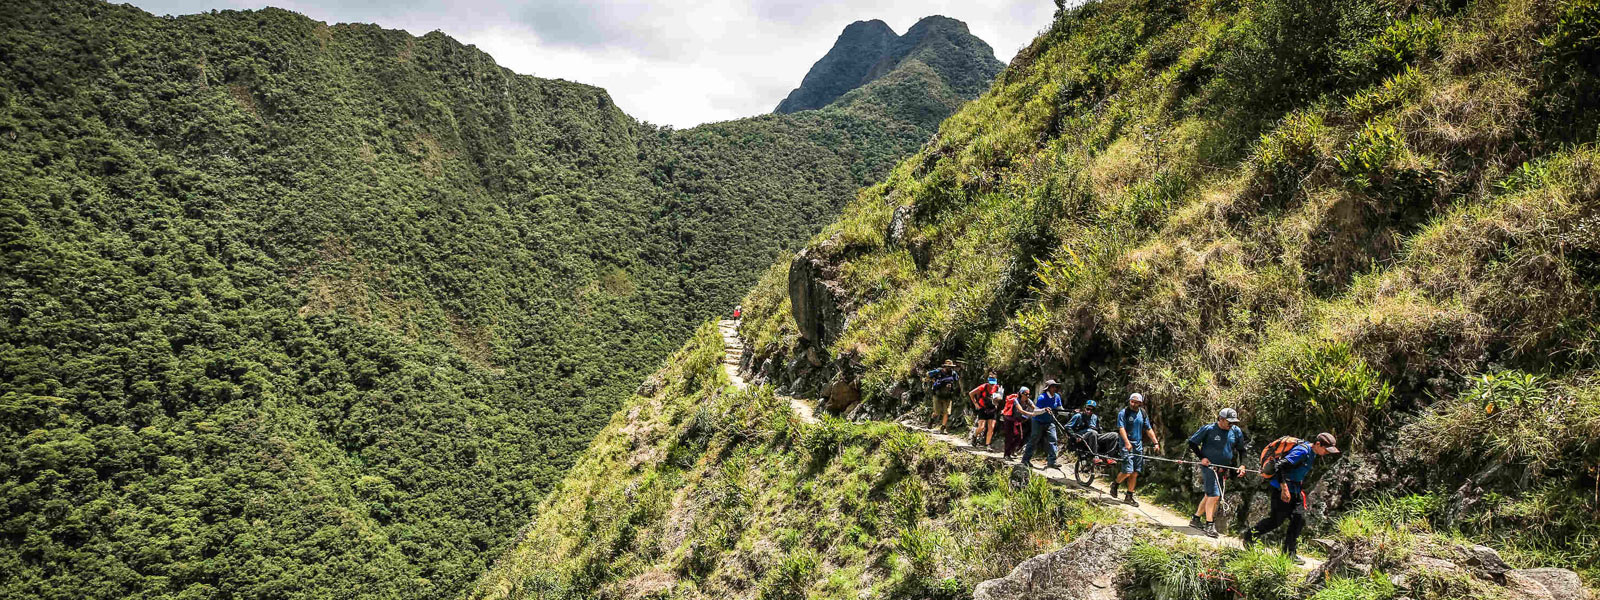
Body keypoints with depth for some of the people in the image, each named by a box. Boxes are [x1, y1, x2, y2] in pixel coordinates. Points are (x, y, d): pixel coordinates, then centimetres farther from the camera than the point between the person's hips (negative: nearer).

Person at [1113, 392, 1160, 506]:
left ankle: (1129, 497, 14)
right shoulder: (1123, 413, -6)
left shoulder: (1143, 414, 10)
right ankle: (1115, 485, 14)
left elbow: (1148, 429, 15)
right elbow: (1121, 428, -16)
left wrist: (1156, 442, 5)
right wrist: (1127, 442, -30)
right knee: (1127, 471, -14)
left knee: (1135, 473, 5)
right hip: (1127, 445, -5)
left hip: (1139, 445, 5)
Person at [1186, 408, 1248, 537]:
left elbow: (1241, 450, 15)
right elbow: (1192, 443, -1)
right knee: (1214, 495, -16)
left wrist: (1242, 465, 0)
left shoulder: (1236, 431, 4)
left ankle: (1196, 519, 27)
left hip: (1223, 469, 6)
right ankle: (1209, 525, -11)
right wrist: (1202, 457, -10)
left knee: (1210, 495, 13)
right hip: (1208, 466, -6)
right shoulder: (1208, 429, -9)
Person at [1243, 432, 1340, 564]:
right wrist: (1284, 489, -29)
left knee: (1299, 518, 2)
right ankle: (1249, 536, 16)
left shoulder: (1312, 454, 8)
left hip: (1294, 490, 9)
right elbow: (1280, 466, -29)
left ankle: (1290, 553, 9)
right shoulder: (1302, 451, -23)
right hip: (1281, 488, -9)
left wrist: (1301, 489, 21)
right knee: (1277, 520, -3)